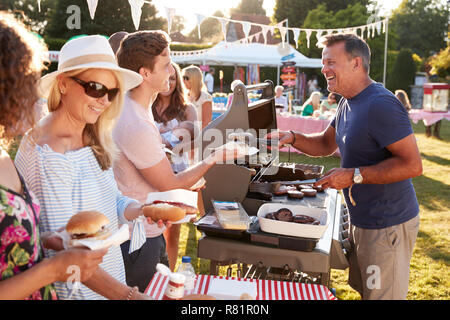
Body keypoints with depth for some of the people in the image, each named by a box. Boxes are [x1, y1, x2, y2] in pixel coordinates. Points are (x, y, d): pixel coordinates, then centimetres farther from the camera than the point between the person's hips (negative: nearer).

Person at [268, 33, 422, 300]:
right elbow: (326, 144, 19)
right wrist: (293, 138, 1)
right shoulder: (348, 103, 9)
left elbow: (412, 164, -26)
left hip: (387, 226, -9)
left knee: (382, 295, 3)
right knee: (363, 289, 22)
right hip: (362, 221, 10)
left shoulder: (381, 105, -23)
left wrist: (354, 175, -26)